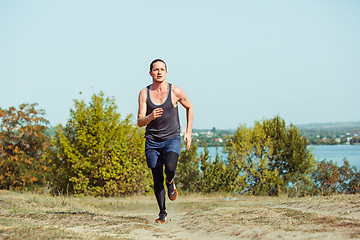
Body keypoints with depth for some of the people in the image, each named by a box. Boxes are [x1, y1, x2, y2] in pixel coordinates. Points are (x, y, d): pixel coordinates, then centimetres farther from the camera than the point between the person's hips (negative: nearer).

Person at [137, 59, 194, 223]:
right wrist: (151, 117, -26)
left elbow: (189, 107, 16)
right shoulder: (144, 94, 0)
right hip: (152, 142, 1)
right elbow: (140, 122, -4)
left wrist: (188, 132, 10)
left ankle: (170, 183, 8)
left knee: (170, 168, -28)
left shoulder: (175, 92, -3)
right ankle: (162, 213, 17)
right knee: (157, 179, 0)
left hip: (172, 139, -1)